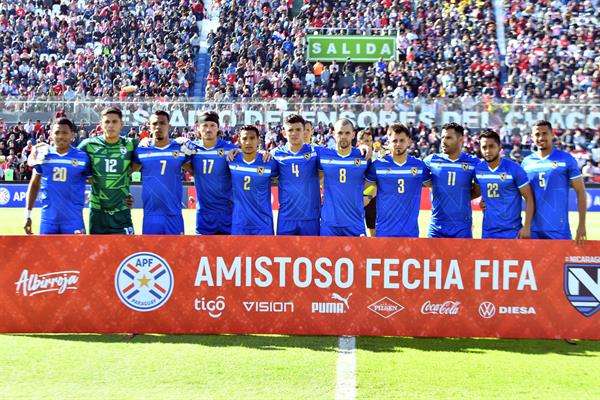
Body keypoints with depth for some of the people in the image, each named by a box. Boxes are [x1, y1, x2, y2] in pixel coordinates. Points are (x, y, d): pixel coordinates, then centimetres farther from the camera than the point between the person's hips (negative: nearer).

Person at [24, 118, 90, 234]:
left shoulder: (82, 157, -3)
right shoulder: (43, 155, 4)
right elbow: (34, 185, 12)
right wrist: (28, 215, 9)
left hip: (74, 221, -2)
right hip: (48, 220, 2)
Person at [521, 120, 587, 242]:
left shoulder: (566, 159, -2)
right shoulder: (526, 162, 6)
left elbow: (580, 192, -1)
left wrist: (582, 225, -7)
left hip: (559, 229, -3)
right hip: (534, 230, 3)